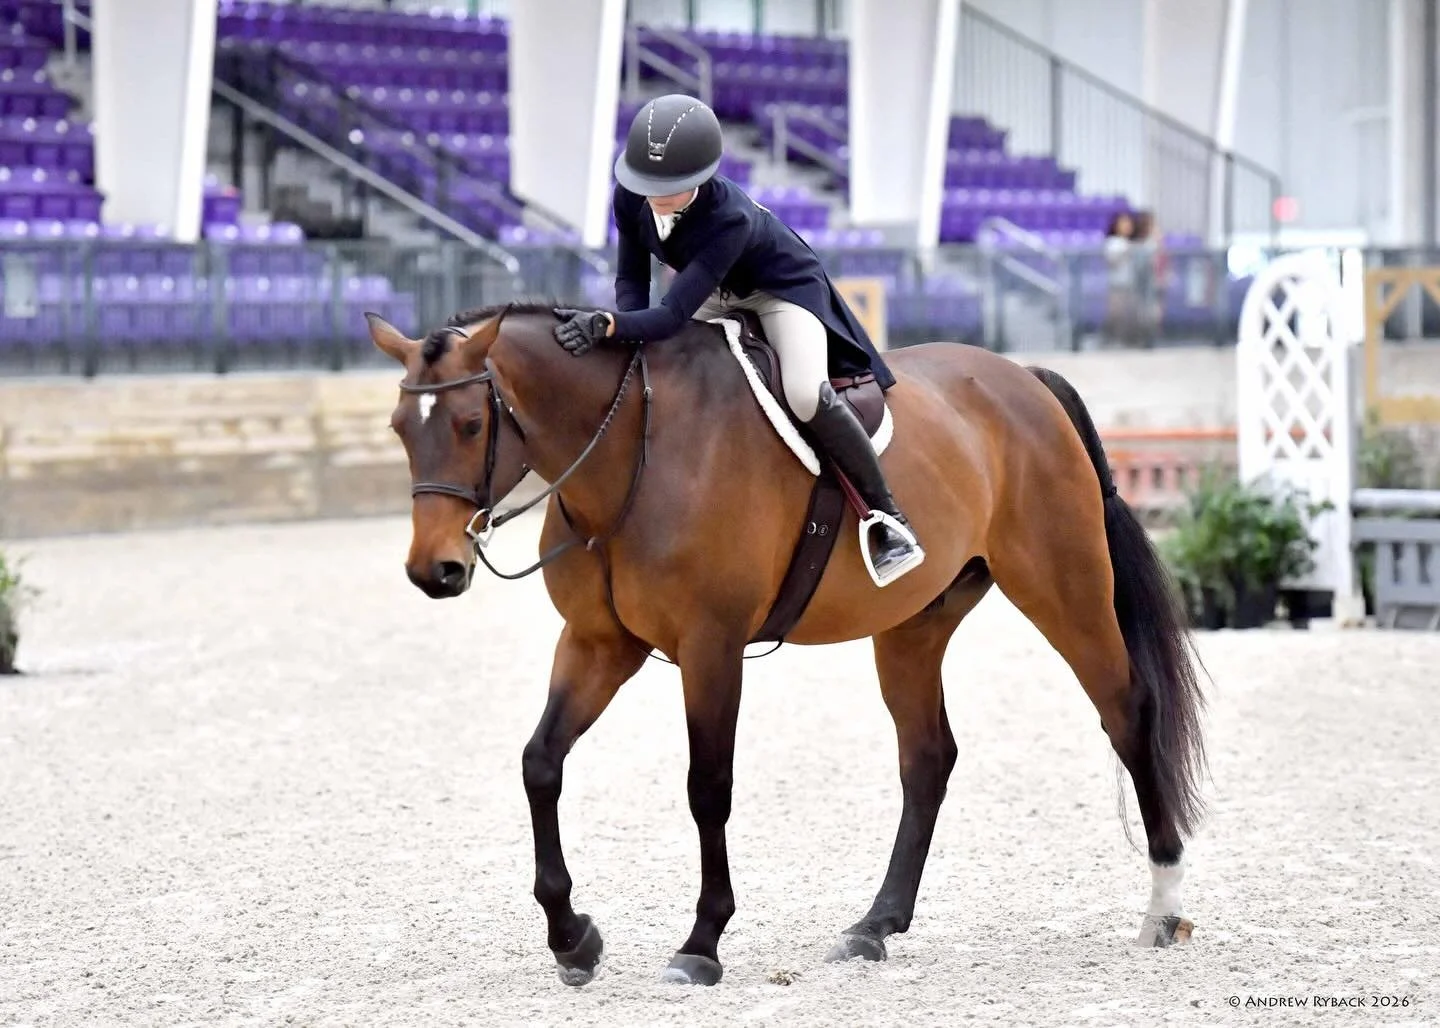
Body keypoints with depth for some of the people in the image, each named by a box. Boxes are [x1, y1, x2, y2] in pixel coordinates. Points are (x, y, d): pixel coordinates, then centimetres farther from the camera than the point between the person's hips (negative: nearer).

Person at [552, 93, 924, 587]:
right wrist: (619, 329, -31)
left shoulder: (730, 218, -41)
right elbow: (631, 278, -11)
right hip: (716, 292, 7)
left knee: (806, 393, -28)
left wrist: (607, 324, -63)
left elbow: (673, 315, -46)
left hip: (785, 287, -7)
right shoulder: (630, 199, -24)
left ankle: (888, 517, -16)